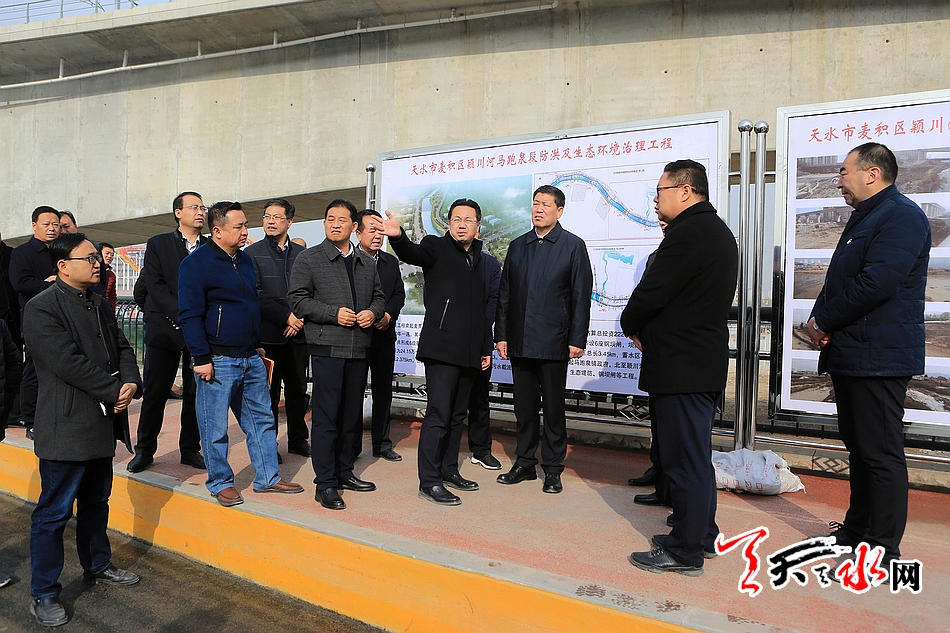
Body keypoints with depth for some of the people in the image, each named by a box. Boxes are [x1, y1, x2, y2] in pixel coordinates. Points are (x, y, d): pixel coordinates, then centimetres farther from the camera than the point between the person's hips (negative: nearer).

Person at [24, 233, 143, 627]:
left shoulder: (99, 305, 12)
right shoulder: (41, 309, -13)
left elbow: (122, 347, 10)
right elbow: (68, 362, -22)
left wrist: (131, 382, -9)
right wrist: (114, 391, -18)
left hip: (102, 424, 8)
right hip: (66, 428, -8)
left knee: (96, 502, 21)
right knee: (54, 512, 3)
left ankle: (97, 566, 38)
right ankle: (44, 594, 17)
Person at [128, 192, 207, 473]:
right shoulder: (158, 244, 6)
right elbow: (154, 285, -4)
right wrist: (182, 315, -13)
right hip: (165, 330, -1)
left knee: (196, 393, 6)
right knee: (155, 392, 4)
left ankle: (190, 449, 18)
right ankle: (144, 450, 18)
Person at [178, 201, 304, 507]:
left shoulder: (245, 260, 13)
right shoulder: (196, 263, -10)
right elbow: (190, 315, -13)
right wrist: (202, 359, -17)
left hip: (251, 358, 7)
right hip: (218, 361, -7)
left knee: (262, 419, 11)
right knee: (215, 427, 4)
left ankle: (267, 477, 23)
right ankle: (220, 482, 20)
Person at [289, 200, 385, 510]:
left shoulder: (367, 263, 16)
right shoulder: (309, 259, 2)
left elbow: (378, 297, 21)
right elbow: (298, 300, -4)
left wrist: (373, 312, -2)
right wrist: (335, 313, -15)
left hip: (359, 348, 5)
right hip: (327, 347, -5)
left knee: (351, 415, 12)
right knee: (326, 416, -3)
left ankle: (344, 472, 26)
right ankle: (325, 483, 7)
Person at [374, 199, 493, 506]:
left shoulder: (479, 260, 17)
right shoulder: (437, 248, 0)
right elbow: (412, 253, -23)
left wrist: (486, 347, 18)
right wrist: (398, 236, -46)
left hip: (470, 351, 7)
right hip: (442, 348, -7)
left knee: (457, 414, 14)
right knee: (438, 413, -7)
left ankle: (449, 470, 27)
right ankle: (429, 481, 1)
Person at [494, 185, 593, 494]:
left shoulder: (574, 246, 1)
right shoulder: (517, 246, 12)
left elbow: (581, 297, -3)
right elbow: (505, 294, 11)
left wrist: (577, 340, -8)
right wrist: (501, 334, 6)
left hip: (553, 341, -4)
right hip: (520, 341, 4)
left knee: (553, 407, 5)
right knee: (524, 406, 12)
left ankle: (552, 469, 18)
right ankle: (525, 463, 25)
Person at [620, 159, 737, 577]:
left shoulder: (689, 233, -17)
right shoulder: (718, 232, 17)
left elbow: (651, 292, -19)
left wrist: (631, 325, -1)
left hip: (681, 365, -11)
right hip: (704, 359, 11)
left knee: (685, 458, -2)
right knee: (695, 455, 19)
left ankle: (685, 551, 10)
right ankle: (702, 534, 31)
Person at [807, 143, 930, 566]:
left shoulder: (901, 216, -12)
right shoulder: (866, 218, 20)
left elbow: (876, 284, -24)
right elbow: (839, 281, 19)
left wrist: (824, 321, -12)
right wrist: (819, 321, 1)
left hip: (878, 356, -10)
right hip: (851, 354, 10)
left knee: (881, 453, -3)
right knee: (859, 447, 17)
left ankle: (883, 550, 7)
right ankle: (857, 530, 30)